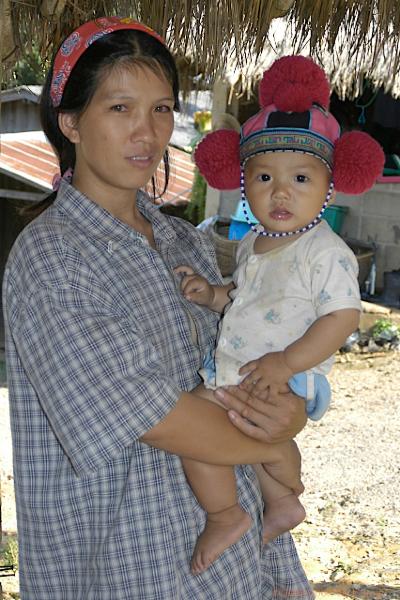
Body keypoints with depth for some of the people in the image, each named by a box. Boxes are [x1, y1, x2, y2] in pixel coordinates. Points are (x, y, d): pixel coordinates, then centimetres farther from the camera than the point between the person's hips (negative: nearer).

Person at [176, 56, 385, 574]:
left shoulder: (326, 252, -20)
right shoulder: (254, 243, 7)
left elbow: (343, 316, -23)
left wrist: (287, 361, -28)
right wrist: (214, 294, 1)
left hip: (278, 381, -9)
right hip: (233, 371, 9)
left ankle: (225, 517, 4)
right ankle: (283, 502, 52)